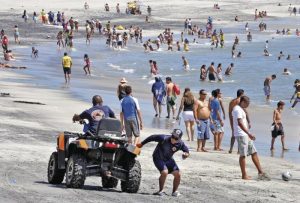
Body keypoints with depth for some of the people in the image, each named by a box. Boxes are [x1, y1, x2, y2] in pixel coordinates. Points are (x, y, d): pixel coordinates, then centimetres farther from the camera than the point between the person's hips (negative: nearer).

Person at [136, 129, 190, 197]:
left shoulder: (180, 144, -17)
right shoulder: (164, 138, -29)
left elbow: (187, 152, -1)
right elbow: (152, 137, -17)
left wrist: (186, 154, -27)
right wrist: (141, 144, -5)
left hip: (168, 159, 5)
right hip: (158, 158, -5)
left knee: (178, 174, -7)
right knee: (164, 172, -28)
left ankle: (175, 191, 14)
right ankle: (161, 191, -9)